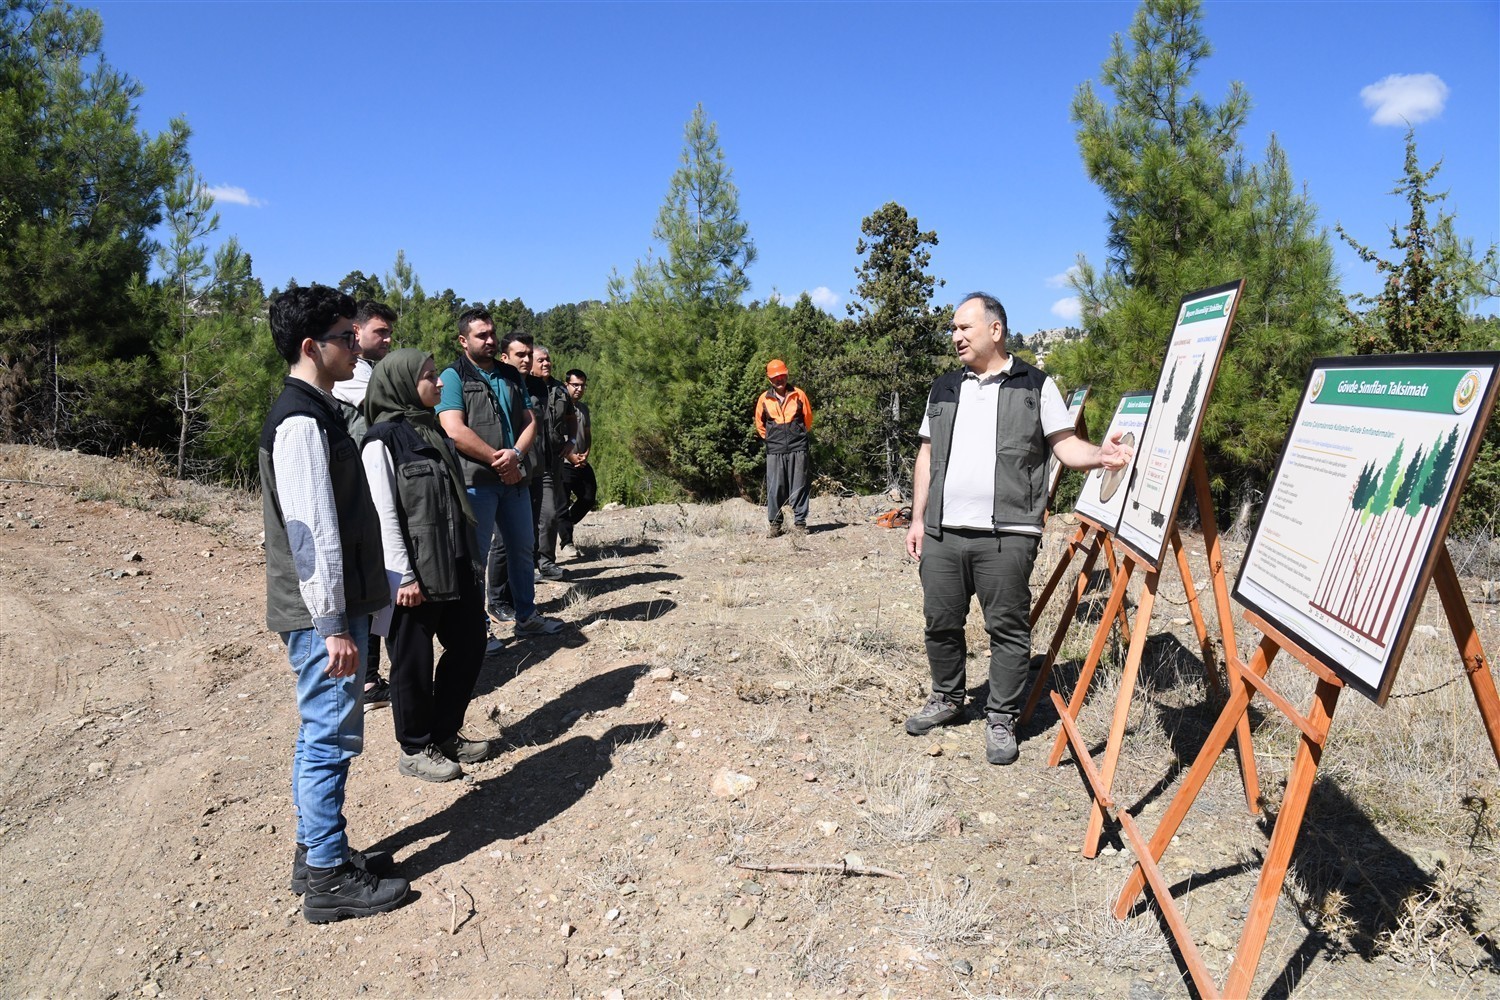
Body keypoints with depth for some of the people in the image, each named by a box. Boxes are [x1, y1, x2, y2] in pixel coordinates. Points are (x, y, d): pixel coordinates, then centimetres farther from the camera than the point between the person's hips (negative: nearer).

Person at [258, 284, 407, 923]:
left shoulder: (313, 411, 15)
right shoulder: (301, 422, -17)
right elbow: (312, 531, -22)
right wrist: (332, 624, -21)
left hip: (332, 606, 10)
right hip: (321, 612, -10)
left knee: (321, 734, 17)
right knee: (332, 737, -1)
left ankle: (316, 852, 31)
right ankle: (329, 878, 11)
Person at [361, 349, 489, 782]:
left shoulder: (434, 431, 13)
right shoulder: (383, 439, -11)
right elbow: (385, 514, -15)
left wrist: (468, 559, 15)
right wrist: (403, 577, -17)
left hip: (454, 566, 8)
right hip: (415, 573, -8)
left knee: (470, 643, 14)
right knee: (414, 662, 6)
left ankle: (444, 733, 31)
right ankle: (415, 750, 22)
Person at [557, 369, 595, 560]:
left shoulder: (584, 408, 15)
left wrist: (585, 454, 0)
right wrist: (571, 456, -14)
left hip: (582, 463, 7)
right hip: (563, 464, -7)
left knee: (588, 499, 8)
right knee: (563, 503, -5)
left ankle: (563, 528, 28)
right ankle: (566, 543, 2)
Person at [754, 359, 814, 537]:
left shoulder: (799, 395, 3)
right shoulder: (764, 399, 5)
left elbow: (808, 418, 15)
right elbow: (759, 423, 19)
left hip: (798, 449, -1)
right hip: (774, 450, 1)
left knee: (799, 487, 1)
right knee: (774, 488, 0)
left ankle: (800, 523, 7)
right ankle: (774, 524, 8)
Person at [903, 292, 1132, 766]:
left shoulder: (1035, 385, 5)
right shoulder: (944, 389, 17)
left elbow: (1065, 444, 2)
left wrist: (1099, 455, -21)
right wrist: (917, 519, 13)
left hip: (1006, 535, -4)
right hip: (942, 534, 4)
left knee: (1008, 629, 1)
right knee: (940, 622, 10)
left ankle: (1001, 720, 14)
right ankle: (947, 699, 31)